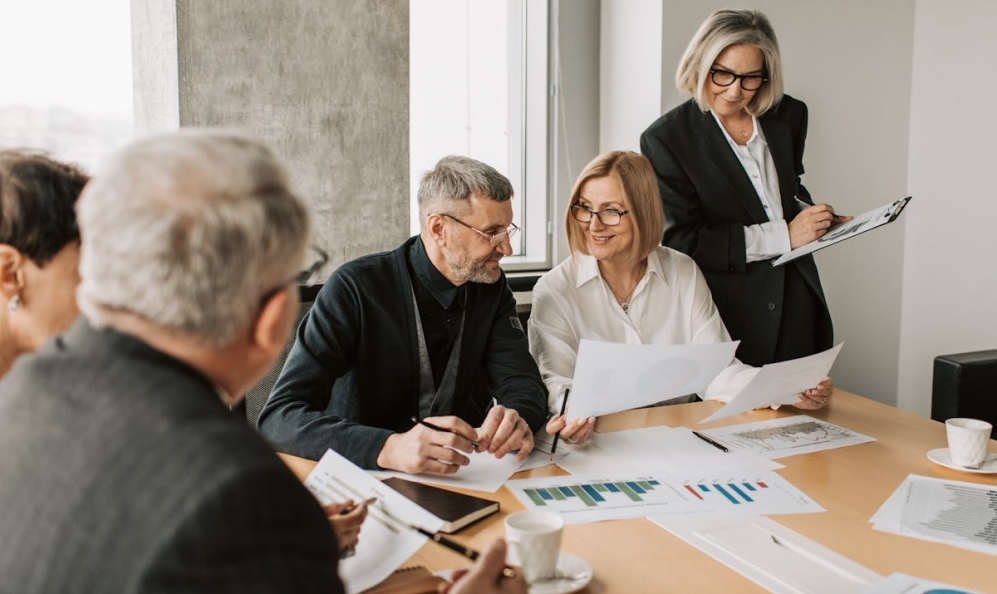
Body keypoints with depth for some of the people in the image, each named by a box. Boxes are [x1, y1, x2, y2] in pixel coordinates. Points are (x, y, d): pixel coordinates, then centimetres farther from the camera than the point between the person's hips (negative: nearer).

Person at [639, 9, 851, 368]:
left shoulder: (788, 116, 5)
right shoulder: (666, 139, -10)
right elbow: (682, 241, -15)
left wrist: (816, 217, 1)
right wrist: (783, 236, -16)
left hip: (798, 307, 5)